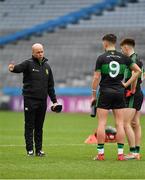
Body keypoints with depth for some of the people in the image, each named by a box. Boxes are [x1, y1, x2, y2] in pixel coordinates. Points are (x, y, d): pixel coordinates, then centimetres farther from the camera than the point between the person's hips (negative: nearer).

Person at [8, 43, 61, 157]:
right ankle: (30, 149, 2)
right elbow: (19, 68, -24)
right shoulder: (28, 64, -2)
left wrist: (54, 101, 14)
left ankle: (39, 149, 12)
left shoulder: (47, 66, 14)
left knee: (39, 127, 8)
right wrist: (13, 68, -48)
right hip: (30, 100, -4)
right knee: (29, 126, -1)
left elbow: (50, 86, 18)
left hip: (42, 101, 5)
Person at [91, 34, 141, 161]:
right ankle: (120, 153, 2)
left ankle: (101, 153, -1)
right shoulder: (123, 57, 4)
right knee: (120, 124, 5)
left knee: (102, 124, 1)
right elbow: (138, 71, 5)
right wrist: (126, 84, 7)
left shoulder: (101, 58, -6)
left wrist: (93, 95, 1)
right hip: (119, 93, 3)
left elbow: (96, 77, -8)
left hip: (105, 92, -3)